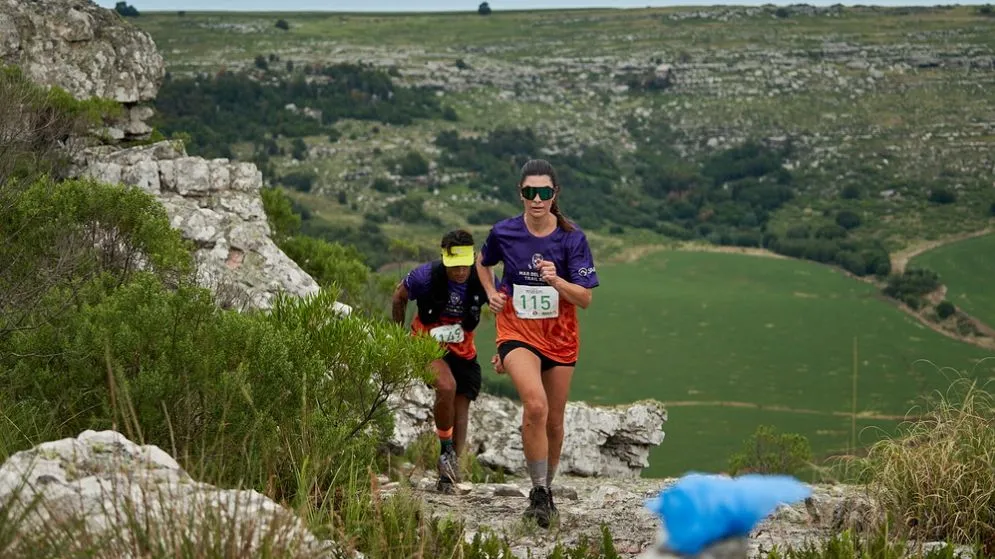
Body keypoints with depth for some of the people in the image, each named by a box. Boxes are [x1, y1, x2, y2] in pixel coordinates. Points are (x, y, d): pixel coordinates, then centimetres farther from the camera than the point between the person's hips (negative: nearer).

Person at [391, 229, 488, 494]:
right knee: (447, 387, -31)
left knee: (461, 409, 4)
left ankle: (447, 477, 19)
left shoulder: (483, 280, -17)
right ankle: (446, 450, -9)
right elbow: (399, 296, 0)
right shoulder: (427, 276, -21)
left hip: (462, 351, 3)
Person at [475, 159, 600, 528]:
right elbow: (483, 262, 17)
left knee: (553, 421, 10)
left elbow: (585, 299, -11)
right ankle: (539, 492, -15)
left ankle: (546, 488, 34)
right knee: (536, 405, -26)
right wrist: (491, 292, 1)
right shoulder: (503, 233, -7)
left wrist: (556, 280, -27)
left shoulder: (572, 237, -9)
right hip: (517, 332, -2)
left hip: (560, 337, 2)